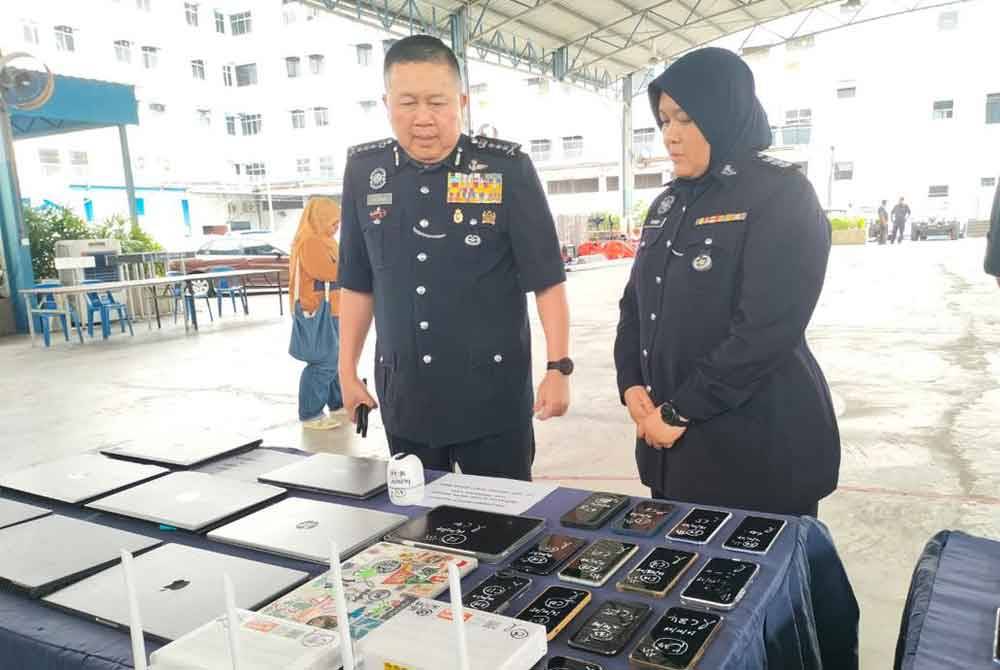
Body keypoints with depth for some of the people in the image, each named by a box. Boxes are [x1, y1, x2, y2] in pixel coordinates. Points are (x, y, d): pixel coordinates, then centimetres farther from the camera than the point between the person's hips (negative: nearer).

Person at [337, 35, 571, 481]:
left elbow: (547, 278, -7)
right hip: (404, 395, 4)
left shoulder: (507, 169, -9)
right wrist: (347, 370, 9)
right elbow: (357, 282, 9)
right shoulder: (364, 170, 2)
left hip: (493, 393, -3)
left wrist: (558, 367, -11)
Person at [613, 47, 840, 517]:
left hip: (760, 448, -6)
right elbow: (635, 303, 13)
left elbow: (766, 329, -21)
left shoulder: (783, 196, -11)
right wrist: (632, 385, -3)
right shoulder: (670, 202, 11)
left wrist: (681, 412, -18)